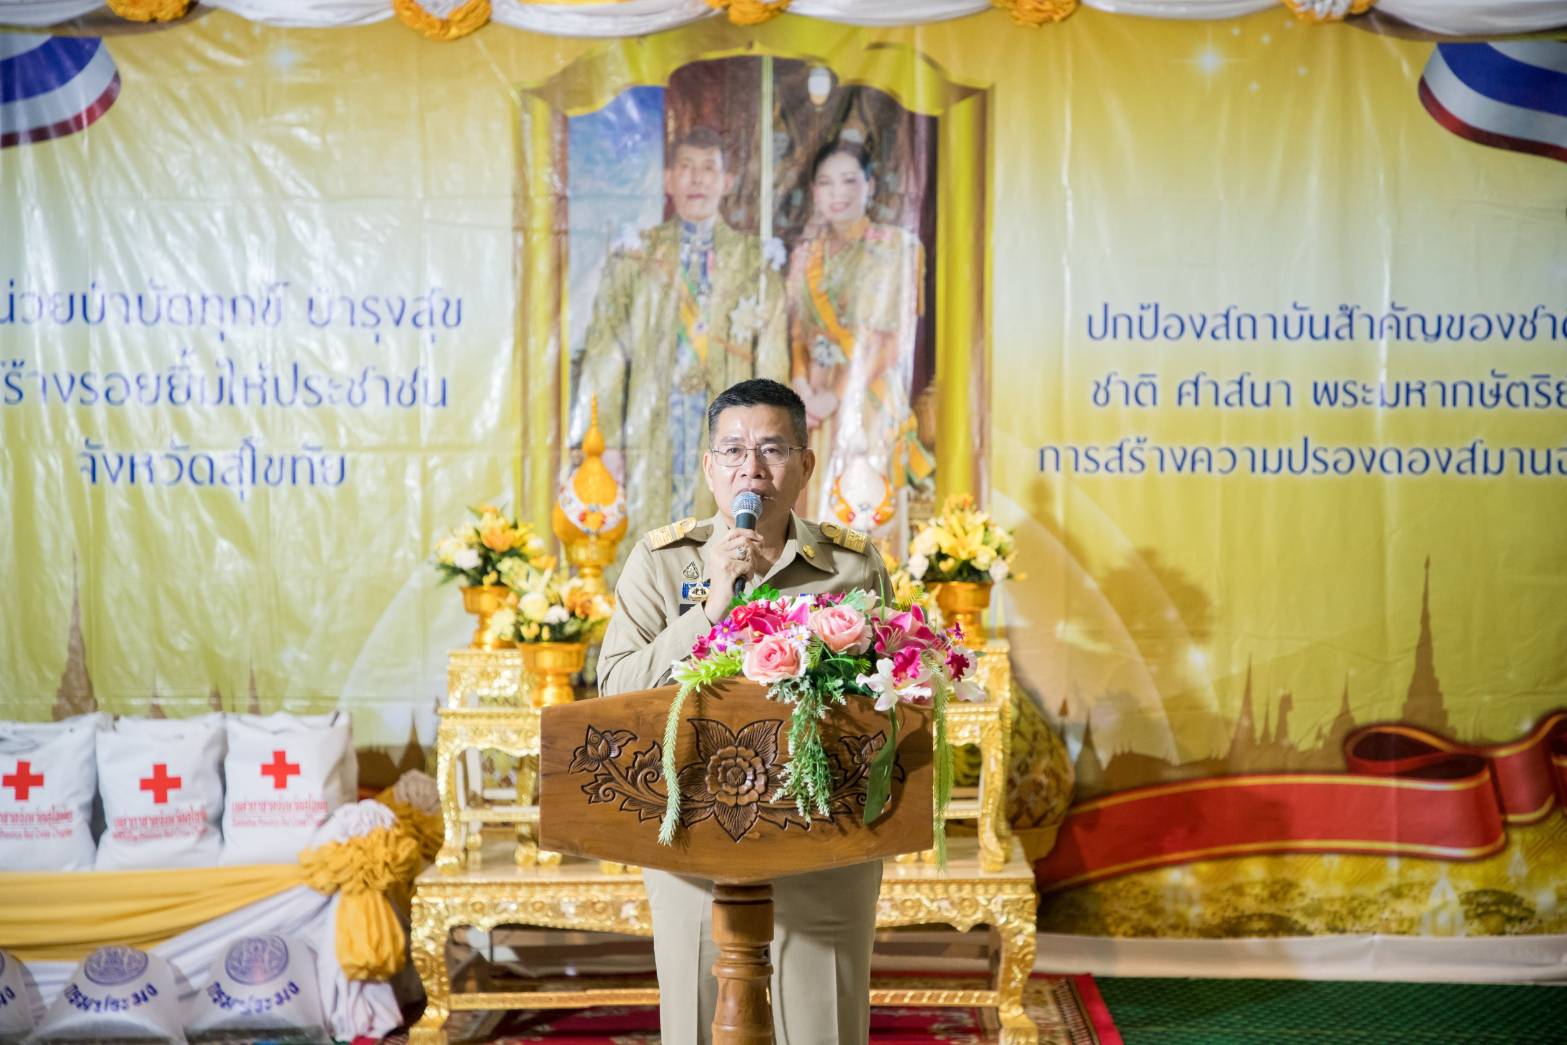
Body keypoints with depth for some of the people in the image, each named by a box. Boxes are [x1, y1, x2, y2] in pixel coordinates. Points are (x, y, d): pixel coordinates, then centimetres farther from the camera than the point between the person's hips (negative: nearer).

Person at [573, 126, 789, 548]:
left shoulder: (754, 261, 11)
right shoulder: (635, 256, 11)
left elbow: (772, 358, 6)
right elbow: (607, 351, 5)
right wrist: (607, 441, -4)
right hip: (653, 425, 0)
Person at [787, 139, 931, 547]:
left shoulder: (898, 247, -1)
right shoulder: (806, 253, 13)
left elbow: (891, 334, -8)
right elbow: (796, 330, 9)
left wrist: (837, 396, -13)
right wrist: (802, 387, -9)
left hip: (869, 405, -4)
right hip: (814, 407, 4)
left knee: (864, 519, -7)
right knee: (815, 513, 3)